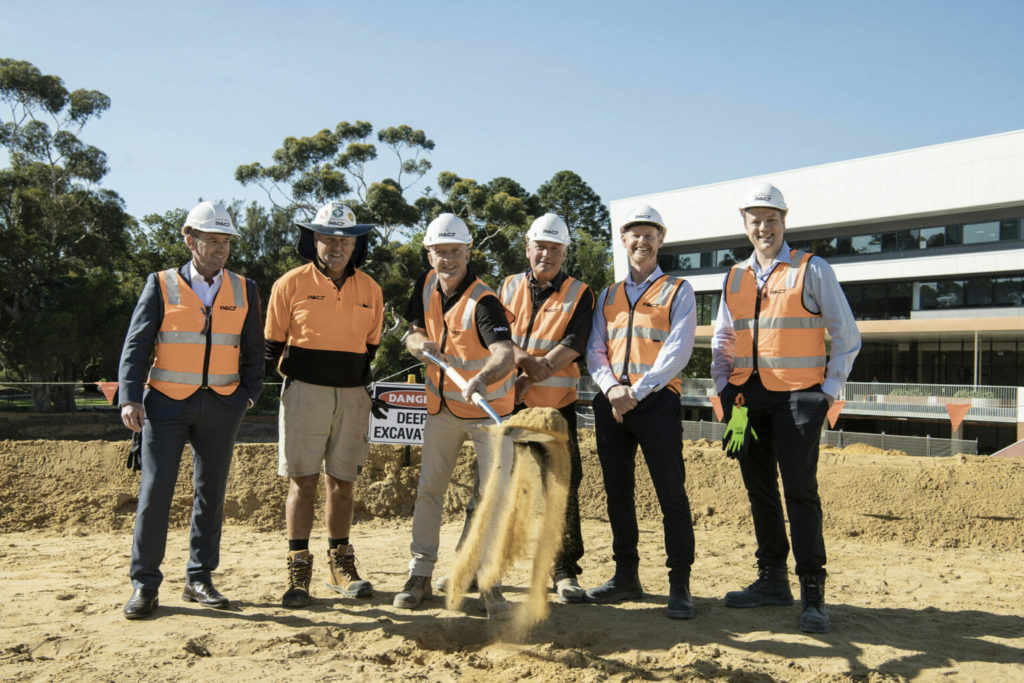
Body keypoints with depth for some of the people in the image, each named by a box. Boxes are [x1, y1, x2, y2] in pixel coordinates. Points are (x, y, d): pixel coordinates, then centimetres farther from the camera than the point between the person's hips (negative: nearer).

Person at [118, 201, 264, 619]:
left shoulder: (244, 290, 9)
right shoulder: (161, 285, 2)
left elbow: (253, 350, 14)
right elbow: (136, 345, 0)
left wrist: (249, 393, 2)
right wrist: (130, 398, -10)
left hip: (221, 405, 3)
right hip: (168, 401, -2)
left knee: (211, 492, 7)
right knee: (155, 490, -5)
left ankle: (199, 579, 18)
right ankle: (144, 584, 6)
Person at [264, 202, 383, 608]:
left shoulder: (370, 290, 9)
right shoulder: (291, 284, -1)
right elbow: (273, 343, 6)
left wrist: (357, 381, 11)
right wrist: (298, 376, 5)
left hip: (352, 396, 3)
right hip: (304, 392, -3)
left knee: (341, 482, 9)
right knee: (303, 481, -3)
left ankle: (341, 565, 20)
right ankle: (298, 568, 4)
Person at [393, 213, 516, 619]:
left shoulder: (484, 302, -25)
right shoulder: (426, 285, -4)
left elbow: (505, 355, -41)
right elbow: (414, 330, 9)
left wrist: (481, 379, -62)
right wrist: (420, 344, -15)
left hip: (489, 409, -5)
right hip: (442, 407, 5)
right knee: (429, 488, 6)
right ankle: (420, 575, 16)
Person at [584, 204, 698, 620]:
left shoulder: (678, 291, 4)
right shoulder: (608, 296, 18)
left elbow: (677, 352, -8)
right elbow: (595, 351, 10)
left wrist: (636, 390, -16)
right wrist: (611, 387, -9)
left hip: (656, 401, -5)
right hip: (610, 403, 5)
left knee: (671, 493, -6)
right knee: (617, 492, 10)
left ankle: (679, 586, 0)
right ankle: (626, 577, 21)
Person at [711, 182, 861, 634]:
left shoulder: (812, 271, 0)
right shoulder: (735, 278, 13)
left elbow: (847, 337, 1)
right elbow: (721, 342, 19)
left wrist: (829, 391, -6)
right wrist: (724, 389, 7)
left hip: (798, 395, -5)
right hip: (748, 397, 5)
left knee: (800, 489, -9)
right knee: (759, 489, 10)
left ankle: (813, 595, -3)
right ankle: (772, 579, 22)